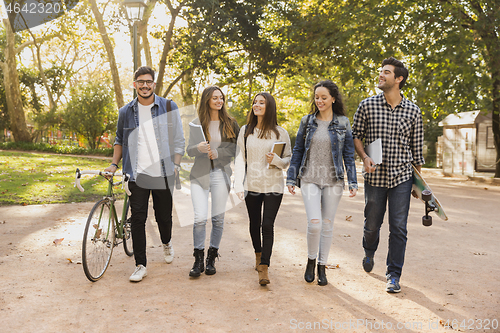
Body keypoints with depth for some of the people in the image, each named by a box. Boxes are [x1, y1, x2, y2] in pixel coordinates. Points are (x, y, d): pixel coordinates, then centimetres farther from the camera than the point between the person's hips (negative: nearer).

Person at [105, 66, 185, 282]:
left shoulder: (169, 108, 3)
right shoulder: (126, 112, 8)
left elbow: (178, 140, 5)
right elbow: (120, 140, 19)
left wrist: (176, 165, -4)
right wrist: (114, 164, 7)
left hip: (163, 173, -1)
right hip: (137, 174, 1)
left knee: (164, 216, 9)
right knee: (137, 219, -1)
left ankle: (166, 243, 42)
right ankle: (140, 265, 9)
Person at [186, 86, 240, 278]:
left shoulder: (230, 123, 8)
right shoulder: (196, 123, 7)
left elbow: (236, 148, 4)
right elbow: (189, 150, 5)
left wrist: (217, 152, -10)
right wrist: (199, 148, -17)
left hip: (221, 174, 1)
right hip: (200, 174, -1)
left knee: (218, 218, 3)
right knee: (200, 218, -10)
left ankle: (211, 258, 19)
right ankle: (198, 260, 5)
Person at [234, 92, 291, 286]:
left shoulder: (280, 133, 0)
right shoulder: (245, 131, 6)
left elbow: (289, 159, 5)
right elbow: (240, 159, 5)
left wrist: (276, 160, -17)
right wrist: (238, 184, -4)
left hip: (273, 186, -2)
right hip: (251, 186, 2)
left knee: (267, 225, -9)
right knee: (254, 223, 13)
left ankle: (264, 268, -3)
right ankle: (258, 254, 39)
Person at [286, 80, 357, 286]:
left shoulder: (343, 123, 4)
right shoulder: (307, 122, 5)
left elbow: (349, 155, 4)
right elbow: (298, 151, 9)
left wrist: (352, 182, -2)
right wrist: (291, 178, 5)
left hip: (333, 181, 0)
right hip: (310, 179, 0)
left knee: (327, 224, 6)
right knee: (314, 223, -13)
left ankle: (322, 267, 21)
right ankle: (311, 260, 13)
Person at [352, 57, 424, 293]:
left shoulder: (413, 111, 1)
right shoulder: (367, 106, -1)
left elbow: (417, 148, 8)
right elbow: (356, 135, 7)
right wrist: (364, 157, -11)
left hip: (401, 177, 0)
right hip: (374, 176, 0)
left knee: (398, 228, -2)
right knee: (372, 224, 12)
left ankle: (393, 275, 12)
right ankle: (369, 253, 44)